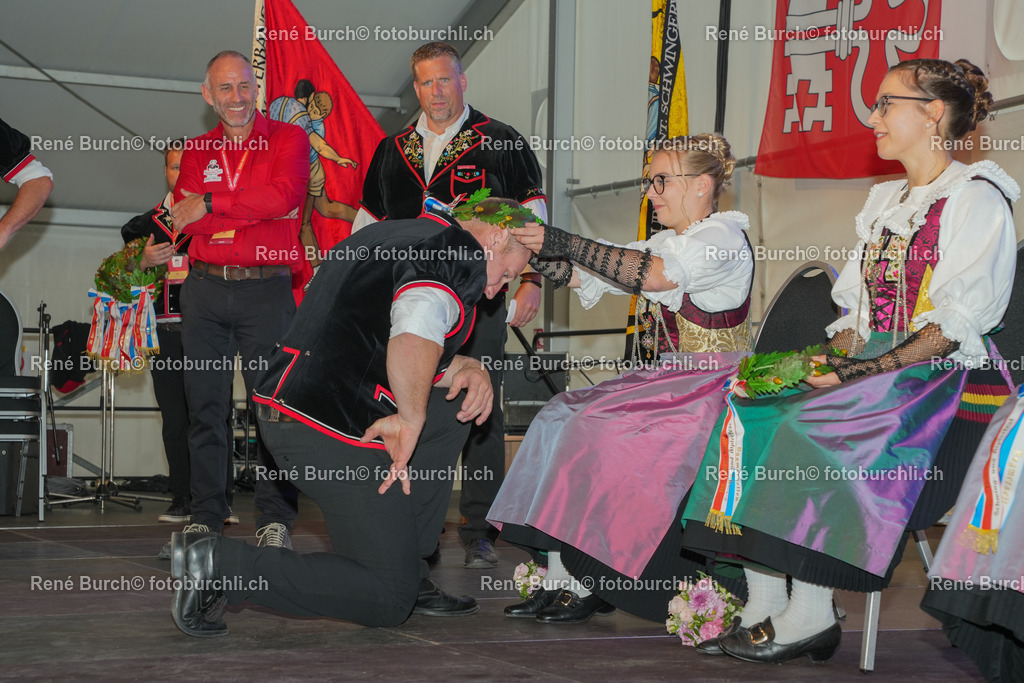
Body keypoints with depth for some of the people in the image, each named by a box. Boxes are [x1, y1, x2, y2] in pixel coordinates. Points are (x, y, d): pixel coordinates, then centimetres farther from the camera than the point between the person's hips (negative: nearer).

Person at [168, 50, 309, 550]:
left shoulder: (288, 139, 5)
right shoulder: (196, 151, 15)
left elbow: (284, 196, -13)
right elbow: (186, 221, 1)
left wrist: (212, 202, -9)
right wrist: (258, 209, -10)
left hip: (265, 289, -3)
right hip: (204, 289, 4)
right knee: (205, 405, 4)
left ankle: (275, 519, -1)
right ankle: (206, 518, 12)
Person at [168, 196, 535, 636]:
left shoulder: (387, 235, 22)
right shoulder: (461, 253, -8)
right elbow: (415, 332, -30)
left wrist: (465, 368, 13)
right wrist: (411, 420, -19)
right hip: (334, 434, -10)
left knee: (457, 408, 23)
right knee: (387, 602, 1)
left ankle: (404, 566, 22)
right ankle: (223, 565, -8)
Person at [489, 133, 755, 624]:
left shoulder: (722, 236, -9)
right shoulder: (667, 242, 20)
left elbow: (656, 274, -27)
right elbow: (585, 277, 12)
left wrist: (565, 244, -28)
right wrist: (532, 249, -4)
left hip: (711, 388, -9)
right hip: (666, 382, 9)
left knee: (599, 430, -25)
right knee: (561, 417, -8)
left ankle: (587, 586, -15)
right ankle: (561, 579, -12)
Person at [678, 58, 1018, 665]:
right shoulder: (887, 203, 21)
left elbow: (954, 324, -15)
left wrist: (861, 372, -22)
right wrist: (825, 360, -1)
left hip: (949, 384, -7)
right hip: (876, 376, 8)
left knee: (804, 433, -30)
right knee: (751, 414, -15)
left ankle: (811, 616, -20)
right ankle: (764, 606, -15)